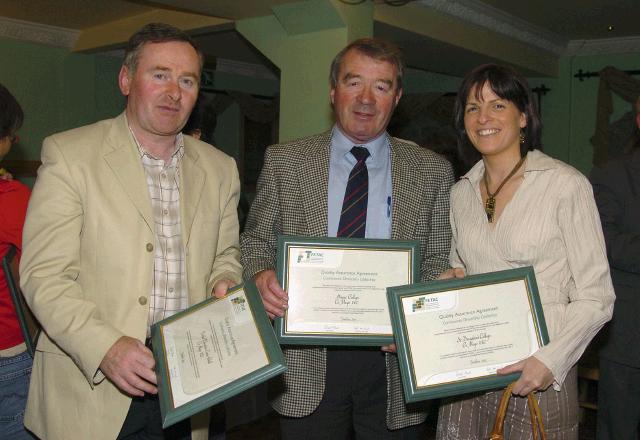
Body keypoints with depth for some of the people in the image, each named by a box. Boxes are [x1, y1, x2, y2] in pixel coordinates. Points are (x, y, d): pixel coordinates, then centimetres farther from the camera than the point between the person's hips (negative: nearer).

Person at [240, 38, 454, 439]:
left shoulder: (433, 172, 1)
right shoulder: (284, 161, 2)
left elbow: (438, 262, 2)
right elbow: (256, 239, 6)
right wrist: (260, 274, -15)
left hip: (395, 362, 1)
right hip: (307, 365, 0)